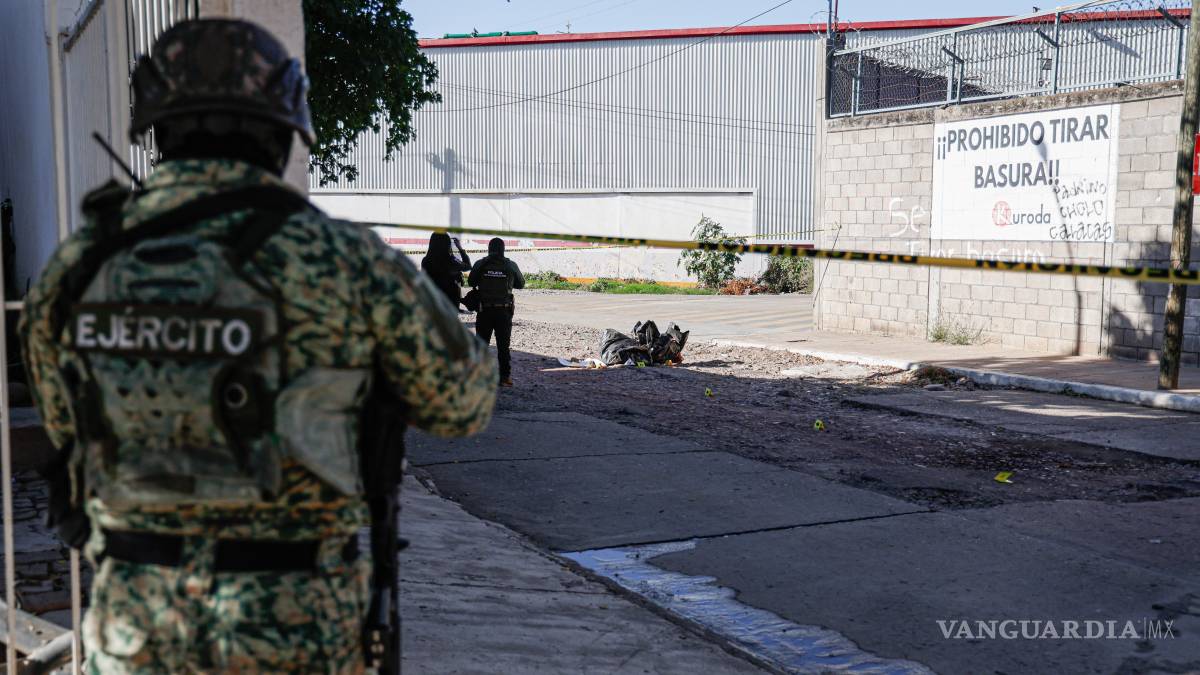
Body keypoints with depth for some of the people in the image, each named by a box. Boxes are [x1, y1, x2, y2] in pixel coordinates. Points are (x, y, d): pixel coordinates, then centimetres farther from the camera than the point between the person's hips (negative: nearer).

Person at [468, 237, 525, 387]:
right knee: (503, 345, 6)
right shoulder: (511, 266, -4)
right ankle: (505, 376, 6)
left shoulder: (480, 264, -5)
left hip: (484, 310, 0)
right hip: (504, 311, 0)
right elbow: (521, 284, 9)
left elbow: (471, 282, 8)